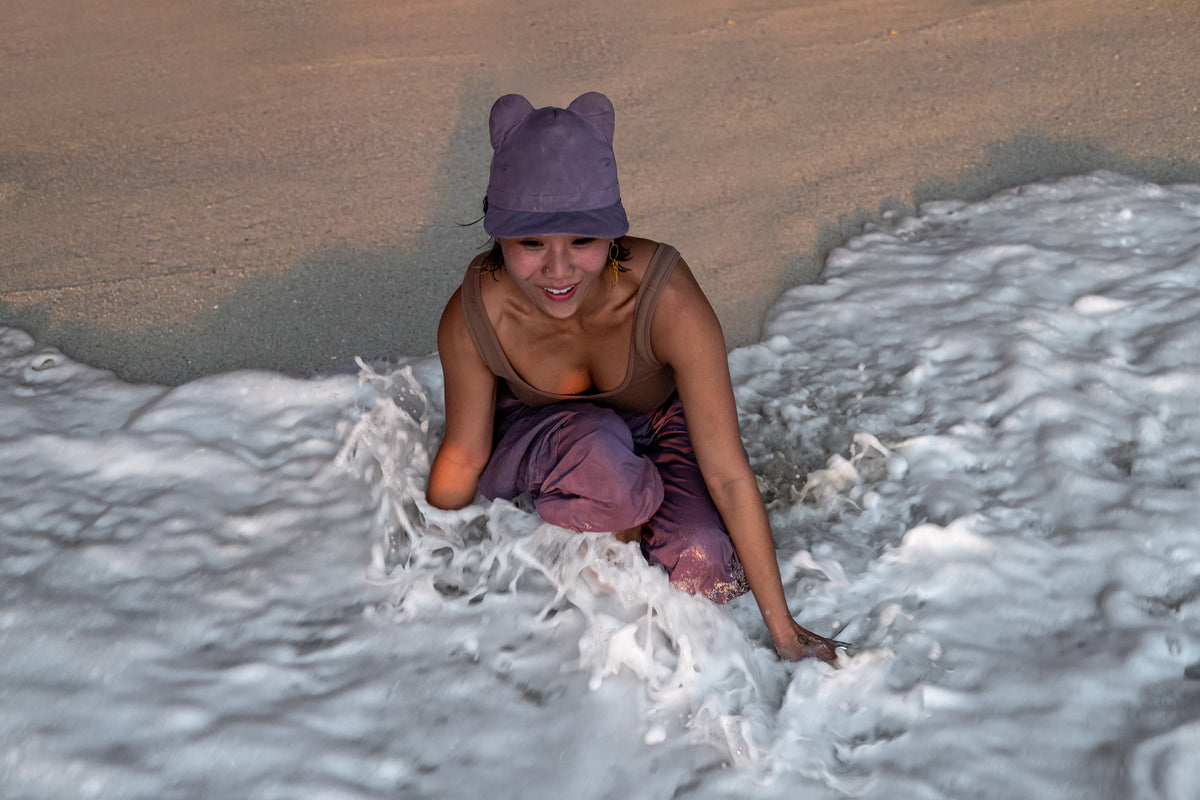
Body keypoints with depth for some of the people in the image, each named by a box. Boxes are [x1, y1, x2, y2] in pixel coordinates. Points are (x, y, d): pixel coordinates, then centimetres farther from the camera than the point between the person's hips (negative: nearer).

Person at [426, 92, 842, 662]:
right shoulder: (472, 318, -30)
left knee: (705, 566, -28)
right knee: (596, 443, -37)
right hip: (531, 436, 0)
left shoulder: (666, 299, -35)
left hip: (656, 425, 1)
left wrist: (783, 630, -24)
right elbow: (463, 458, -12)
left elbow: (729, 476, -30)